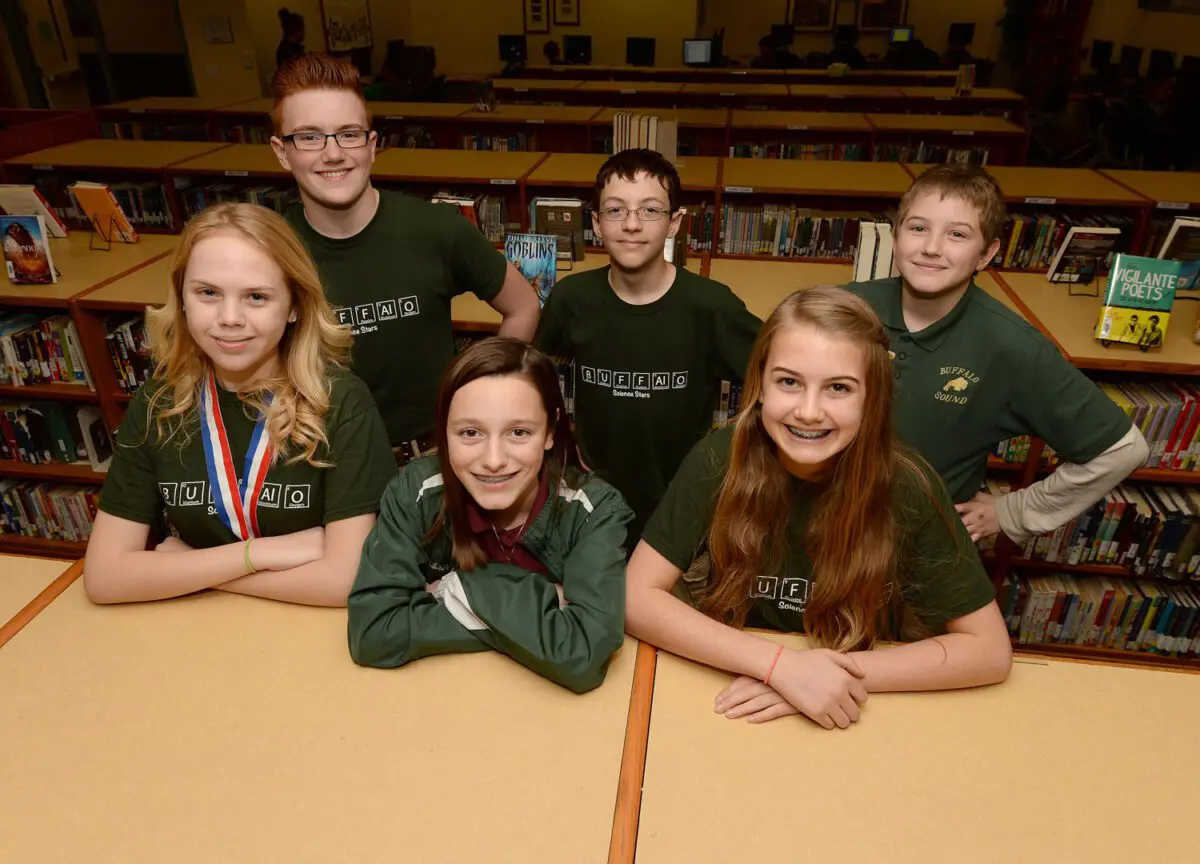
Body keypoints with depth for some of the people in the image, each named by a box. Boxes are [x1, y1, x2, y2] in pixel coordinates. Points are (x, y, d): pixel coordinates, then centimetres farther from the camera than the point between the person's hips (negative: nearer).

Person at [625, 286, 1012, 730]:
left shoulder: (906, 488, -15)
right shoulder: (719, 460, -15)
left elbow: (990, 649, -10)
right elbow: (637, 597, -16)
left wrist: (837, 676, -20)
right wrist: (780, 664, -25)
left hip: (849, 726, 0)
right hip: (725, 706, 0)